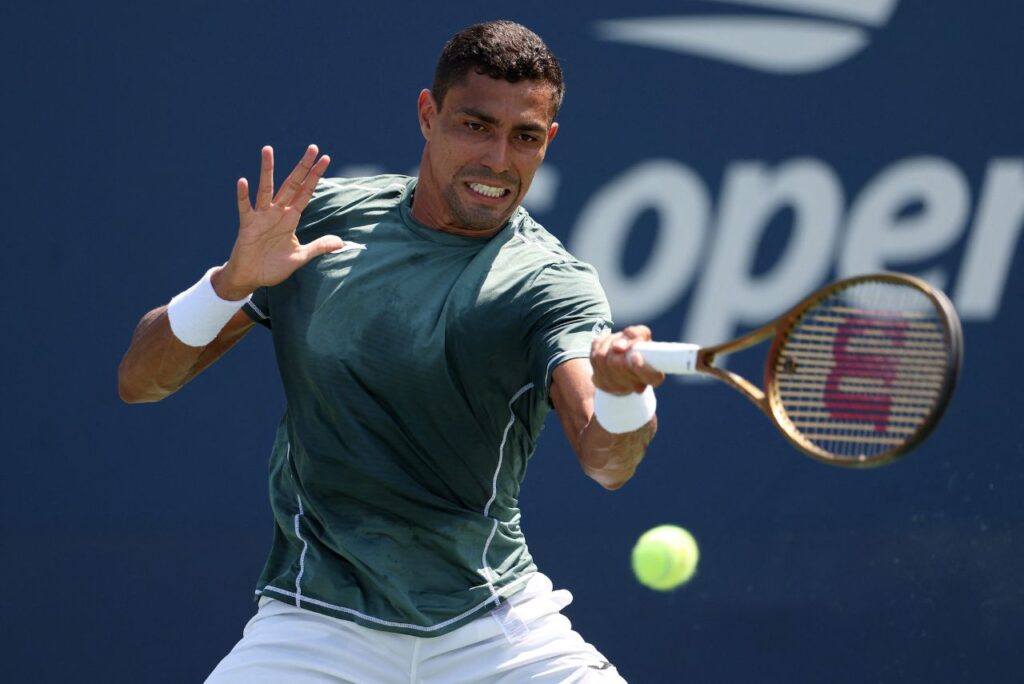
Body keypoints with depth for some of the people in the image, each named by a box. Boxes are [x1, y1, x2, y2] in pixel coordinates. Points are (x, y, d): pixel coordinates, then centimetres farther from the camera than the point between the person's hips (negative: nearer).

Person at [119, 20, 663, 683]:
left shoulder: (550, 284, -8)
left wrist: (623, 392, -49)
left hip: (497, 626, 0)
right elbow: (140, 379, 1)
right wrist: (235, 280, -18)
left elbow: (606, 459, -26)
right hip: (320, 623, 0)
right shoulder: (317, 215, 0)